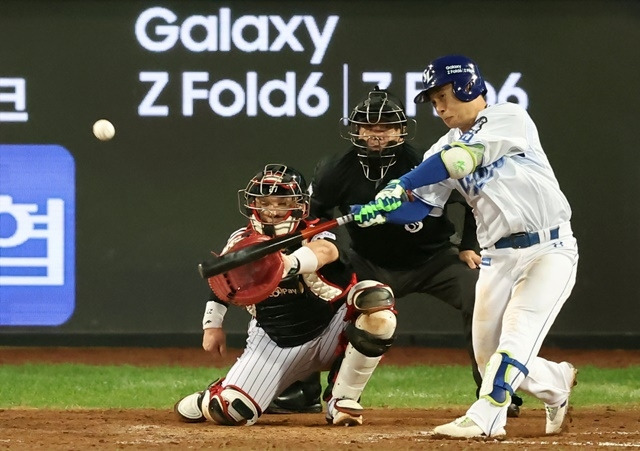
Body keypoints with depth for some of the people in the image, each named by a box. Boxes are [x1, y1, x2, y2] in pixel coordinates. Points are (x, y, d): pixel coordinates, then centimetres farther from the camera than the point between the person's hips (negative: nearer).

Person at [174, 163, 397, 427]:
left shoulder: (314, 234, -21)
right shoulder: (242, 242, -7)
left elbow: (325, 251, -49)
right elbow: (220, 280, 16)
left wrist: (290, 264, -69)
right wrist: (212, 324, 8)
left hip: (330, 334, -2)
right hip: (273, 343, 2)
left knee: (376, 299, -32)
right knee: (230, 411, -16)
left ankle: (343, 401, -20)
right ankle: (211, 399, 28)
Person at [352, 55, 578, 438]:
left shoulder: (511, 118, -9)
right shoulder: (447, 148, 10)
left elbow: (461, 159, -23)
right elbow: (420, 206, 1)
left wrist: (400, 186, -23)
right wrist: (377, 212, -19)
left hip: (549, 249, -7)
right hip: (498, 258, 7)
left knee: (516, 337, -19)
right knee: (488, 354, 7)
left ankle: (483, 419, -23)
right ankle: (557, 383, 32)